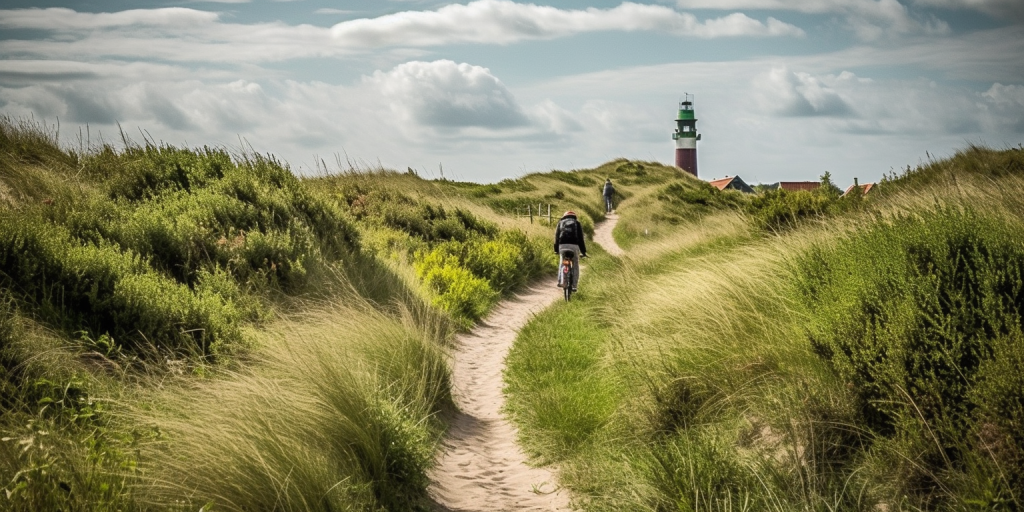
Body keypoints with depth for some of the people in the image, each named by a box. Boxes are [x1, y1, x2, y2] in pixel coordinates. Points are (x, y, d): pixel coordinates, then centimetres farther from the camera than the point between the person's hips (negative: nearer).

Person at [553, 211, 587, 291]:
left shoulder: (560, 223, 22)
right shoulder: (577, 223, 19)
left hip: (562, 245, 1)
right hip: (574, 245, -1)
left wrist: (556, 250, 21)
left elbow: (556, 237, 18)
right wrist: (583, 251, 14)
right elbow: (581, 238, 13)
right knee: (575, 265, 12)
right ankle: (574, 285, 7)